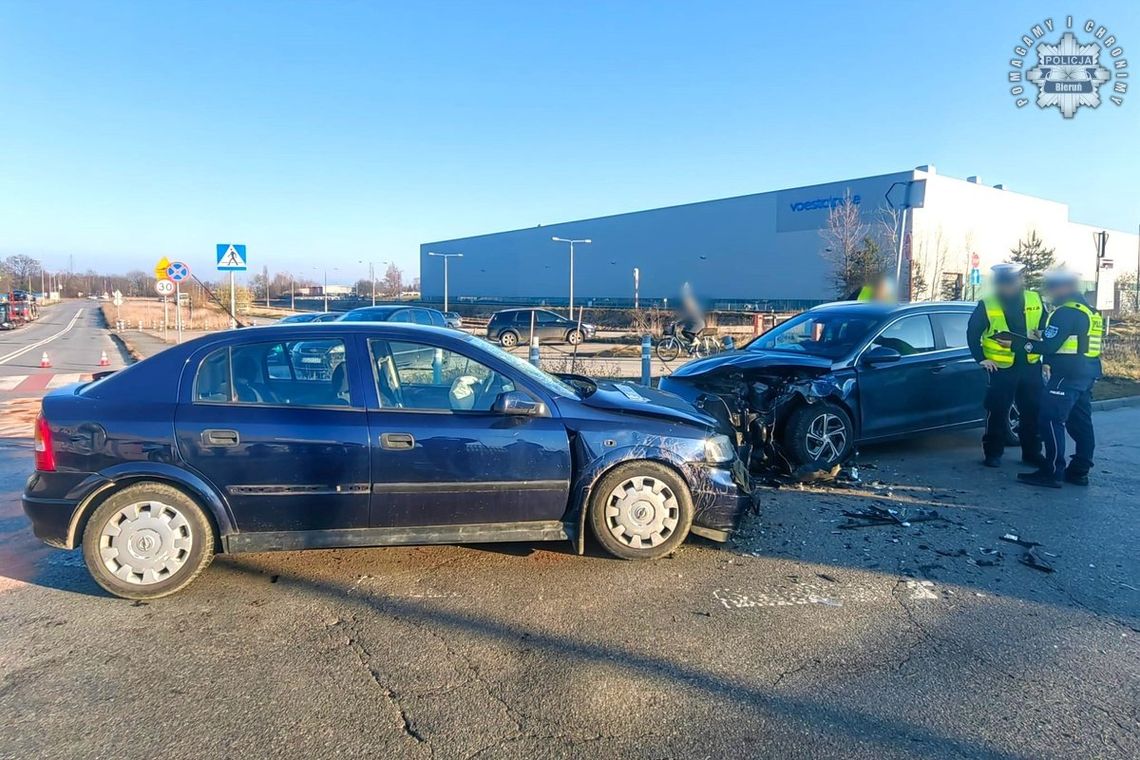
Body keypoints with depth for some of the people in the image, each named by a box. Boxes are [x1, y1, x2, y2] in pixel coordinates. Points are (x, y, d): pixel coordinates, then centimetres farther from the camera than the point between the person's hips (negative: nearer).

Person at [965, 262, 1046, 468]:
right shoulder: (986, 304, -7)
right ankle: (993, 453, 12)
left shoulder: (1035, 300, 4)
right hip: (1000, 367, -3)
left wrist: (1041, 334, -4)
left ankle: (1032, 453, 23)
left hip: (1030, 365, 4)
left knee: (1033, 412, 10)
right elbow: (972, 333, -1)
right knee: (997, 412, 0)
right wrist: (981, 358, -6)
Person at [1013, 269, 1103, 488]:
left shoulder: (1066, 311, -14)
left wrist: (1022, 345, -11)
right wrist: (1049, 363, 17)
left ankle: (1052, 472, -12)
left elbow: (1050, 345, -20)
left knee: (1052, 419, -10)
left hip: (1067, 375, -10)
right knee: (1080, 422, 13)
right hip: (1086, 373, 10)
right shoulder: (1087, 310, 19)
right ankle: (1079, 471, 20)